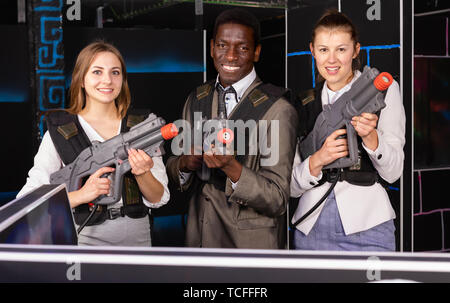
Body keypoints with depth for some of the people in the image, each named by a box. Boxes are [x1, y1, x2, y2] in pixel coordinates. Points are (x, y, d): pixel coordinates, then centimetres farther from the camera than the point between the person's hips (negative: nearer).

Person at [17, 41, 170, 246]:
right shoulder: (59, 132, 0)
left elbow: (159, 199, 7)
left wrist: (142, 174, -13)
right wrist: (81, 195, -19)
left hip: (136, 237, 2)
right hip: (83, 239, -2)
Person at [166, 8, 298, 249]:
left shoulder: (278, 110, -16)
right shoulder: (196, 100, 2)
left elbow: (277, 201, -17)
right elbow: (173, 171, 9)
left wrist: (231, 167, -31)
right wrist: (184, 164, -13)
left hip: (253, 244, -5)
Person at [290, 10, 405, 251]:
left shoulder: (383, 91, 2)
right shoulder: (305, 104, 9)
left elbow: (392, 173, -3)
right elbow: (292, 186, 4)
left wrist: (370, 137, -20)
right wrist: (318, 160, -16)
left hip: (366, 227, -2)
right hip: (311, 230, 3)